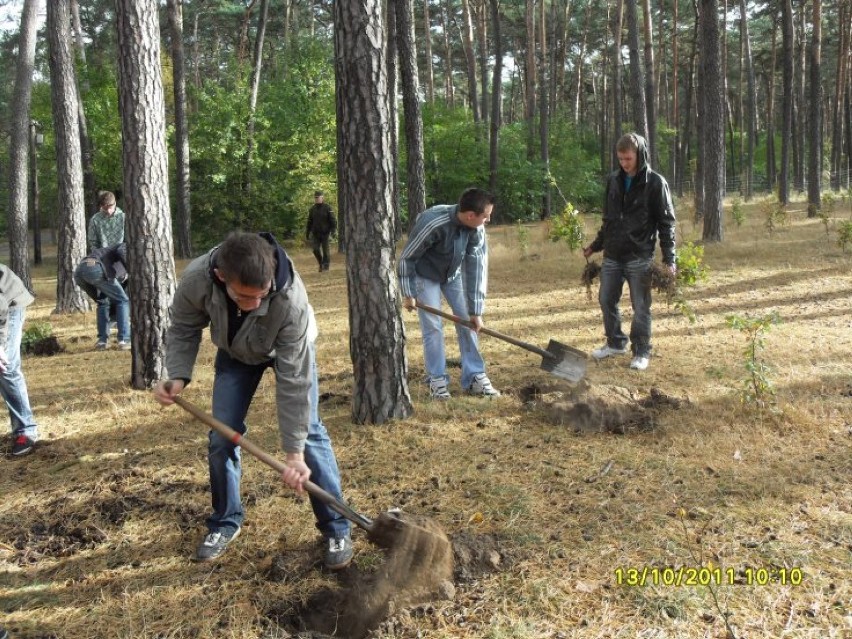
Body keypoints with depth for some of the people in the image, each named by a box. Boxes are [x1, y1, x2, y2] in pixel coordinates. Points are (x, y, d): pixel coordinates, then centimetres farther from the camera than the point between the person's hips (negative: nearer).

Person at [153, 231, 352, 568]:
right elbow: (183, 330, -14)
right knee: (221, 437, 0)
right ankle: (225, 522, 22)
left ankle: (336, 529, 2)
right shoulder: (195, 280, -37)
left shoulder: (291, 300, -44)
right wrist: (178, 375, -32)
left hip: (289, 348, -3)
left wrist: (294, 452, -36)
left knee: (309, 431, -11)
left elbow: (293, 381, -38)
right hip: (235, 352, 3)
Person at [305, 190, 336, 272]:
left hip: (325, 233, -3)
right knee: (315, 249, -6)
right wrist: (307, 233, 12)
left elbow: (333, 220, -6)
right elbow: (309, 222, 14)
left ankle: (326, 265, 14)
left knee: (325, 250, -1)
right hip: (315, 233, 3)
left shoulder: (327, 208, -5)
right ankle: (320, 263, 15)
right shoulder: (312, 209, 7)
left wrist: (333, 230, -17)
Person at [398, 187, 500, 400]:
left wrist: (476, 310, -20)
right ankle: (437, 380, 7)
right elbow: (406, 257, -25)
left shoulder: (476, 228, -23)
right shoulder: (432, 223, -38)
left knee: (467, 321, 0)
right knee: (433, 327, -6)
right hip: (426, 275, -4)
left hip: (454, 273, 5)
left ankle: (475, 377, 8)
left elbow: (477, 268, -20)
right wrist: (408, 293, -18)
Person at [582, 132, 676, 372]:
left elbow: (666, 222, -6)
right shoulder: (613, 181, 8)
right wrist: (595, 246, 20)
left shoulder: (655, 183, -6)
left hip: (639, 257, -5)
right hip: (612, 255, 5)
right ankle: (616, 343, 29)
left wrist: (669, 258, -13)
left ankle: (641, 351, 14)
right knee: (606, 300, 11)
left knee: (640, 306, 1)